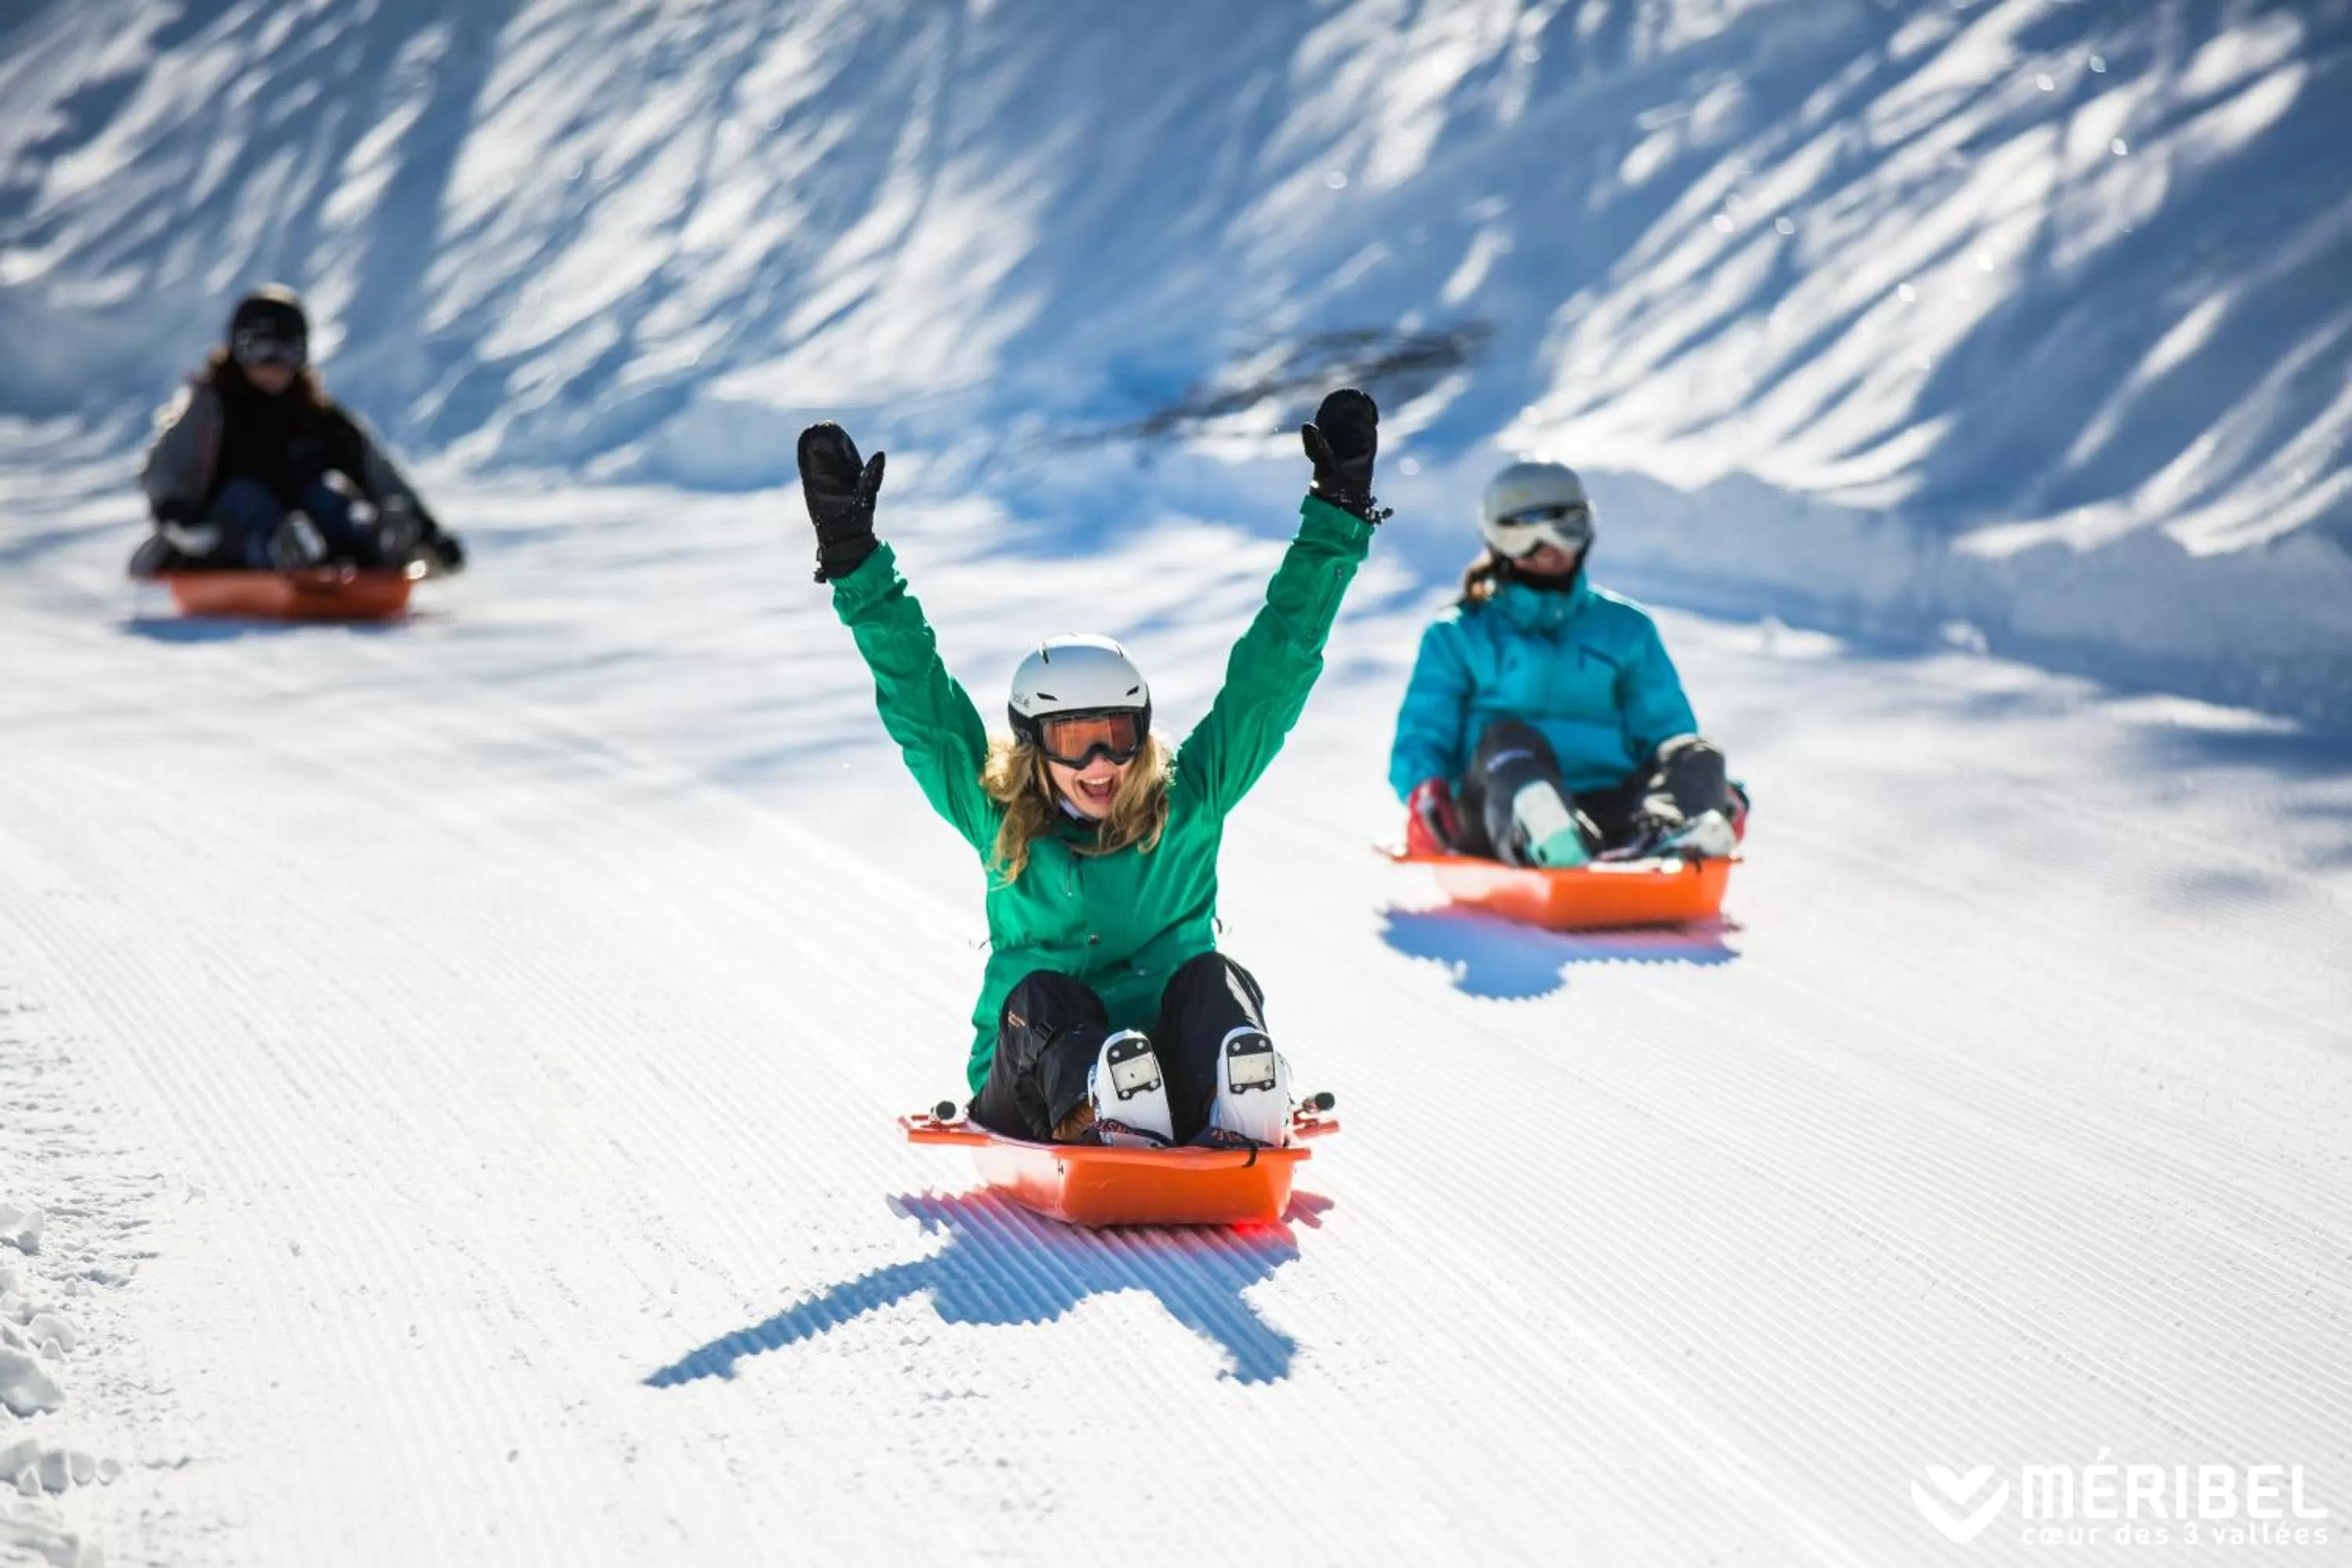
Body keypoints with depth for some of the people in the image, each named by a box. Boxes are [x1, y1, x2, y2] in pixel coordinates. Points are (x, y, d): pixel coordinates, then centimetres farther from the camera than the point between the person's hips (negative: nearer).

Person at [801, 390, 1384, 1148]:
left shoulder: (1188, 803, 8)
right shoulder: (1001, 821, 8)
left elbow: (1274, 669, 8)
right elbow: (918, 697, 4)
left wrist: (1337, 517, 6)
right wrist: (855, 560, -3)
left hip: (1171, 1071, 1)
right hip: (1033, 1094, -1)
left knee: (1211, 978, -25)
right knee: (1040, 995, -29)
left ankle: (1240, 1115, -54)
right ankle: (1103, 1119, -59)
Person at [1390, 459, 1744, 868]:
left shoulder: (1626, 628, 25)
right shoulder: (1458, 635, 18)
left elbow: (1666, 731, 18)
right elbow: (1420, 739, 8)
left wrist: (1714, 791, -5)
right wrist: (1423, 793, -16)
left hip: (1606, 815, 3)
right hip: (1495, 815, -3)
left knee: (1700, 756, -20)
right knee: (1507, 737, -32)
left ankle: (1660, 838, -56)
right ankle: (1535, 839, -68)